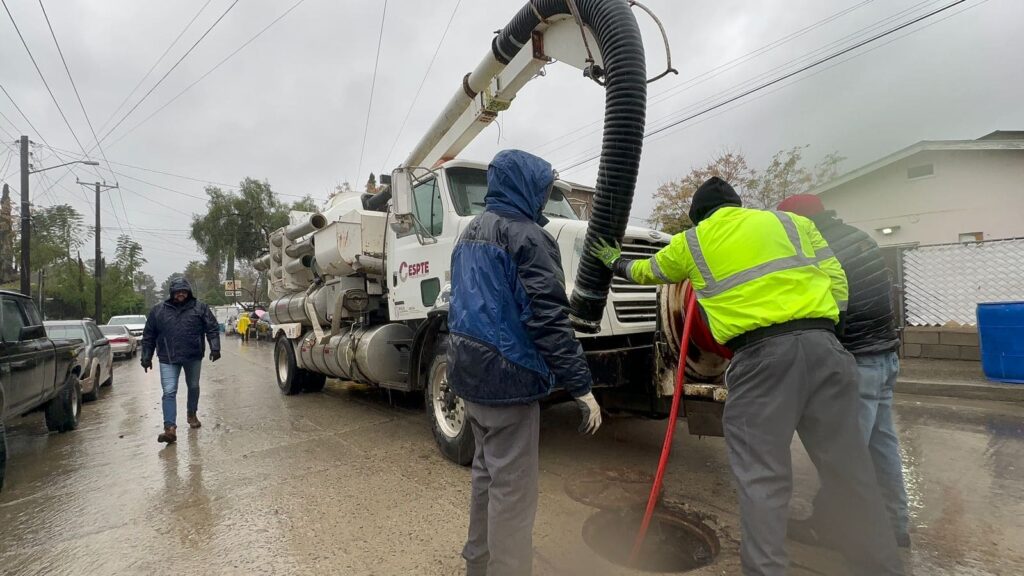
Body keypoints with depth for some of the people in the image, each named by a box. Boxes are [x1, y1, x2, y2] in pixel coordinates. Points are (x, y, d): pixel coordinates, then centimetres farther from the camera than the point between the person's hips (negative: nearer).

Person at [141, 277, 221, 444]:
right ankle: (170, 428, -11)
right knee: (169, 392, -9)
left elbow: (212, 329, -3)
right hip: (168, 359, 0)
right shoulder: (158, 310, 3)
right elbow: (149, 336, 8)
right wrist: (146, 358, 7)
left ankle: (192, 414, 37)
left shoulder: (200, 308, -2)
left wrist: (215, 348, -14)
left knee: (193, 387, 16)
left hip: (193, 357, 0)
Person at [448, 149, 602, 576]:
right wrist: (581, 385, -18)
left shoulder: (471, 233, 15)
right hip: (507, 374, -10)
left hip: (470, 370, 10)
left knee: (487, 472, 22)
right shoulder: (526, 235, -14)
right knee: (512, 487, 1)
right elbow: (548, 318, -22)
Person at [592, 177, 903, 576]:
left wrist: (616, 263, 53)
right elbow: (837, 286, 15)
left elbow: (648, 272, 33)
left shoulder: (690, 242, 16)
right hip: (821, 343, 4)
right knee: (847, 466, 13)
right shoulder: (794, 222, 21)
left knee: (760, 474, 0)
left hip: (760, 353, -3)